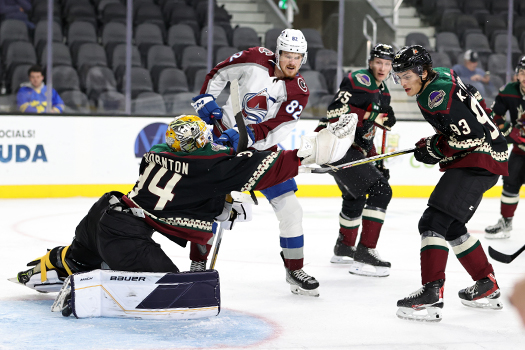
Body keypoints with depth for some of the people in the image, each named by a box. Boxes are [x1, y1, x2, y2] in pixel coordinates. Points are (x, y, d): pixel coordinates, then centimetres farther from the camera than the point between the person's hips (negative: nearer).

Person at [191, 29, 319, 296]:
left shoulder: (299, 92, -12)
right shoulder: (256, 59, -11)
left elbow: (274, 130, -24)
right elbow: (219, 73, 4)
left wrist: (244, 136, -36)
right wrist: (207, 99, -9)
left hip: (261, 147, 1)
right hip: (225, 135, -1)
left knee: (290, 209, -4)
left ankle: (294, 271, 10)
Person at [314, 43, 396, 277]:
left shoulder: (382, 92, 17)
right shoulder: (360, 80, -13)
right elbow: (337, 109, -25)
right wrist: (370, 115, -26)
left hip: (353, 148, 11)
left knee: (356, 197, 29)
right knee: (380, 191, -18)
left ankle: (344, 247, 50)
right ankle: (365, 253, -21)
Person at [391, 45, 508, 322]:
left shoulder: (437, 95, -20)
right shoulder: (441, 76, 11)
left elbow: (469, 135, -25)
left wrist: (432, 151, -11)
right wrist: (434, 141, 18)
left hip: (481, 157, -11)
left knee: (434, 221, -19)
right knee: (451, 226, 19)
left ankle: (432, 295, -25)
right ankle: (488, 288, 27)